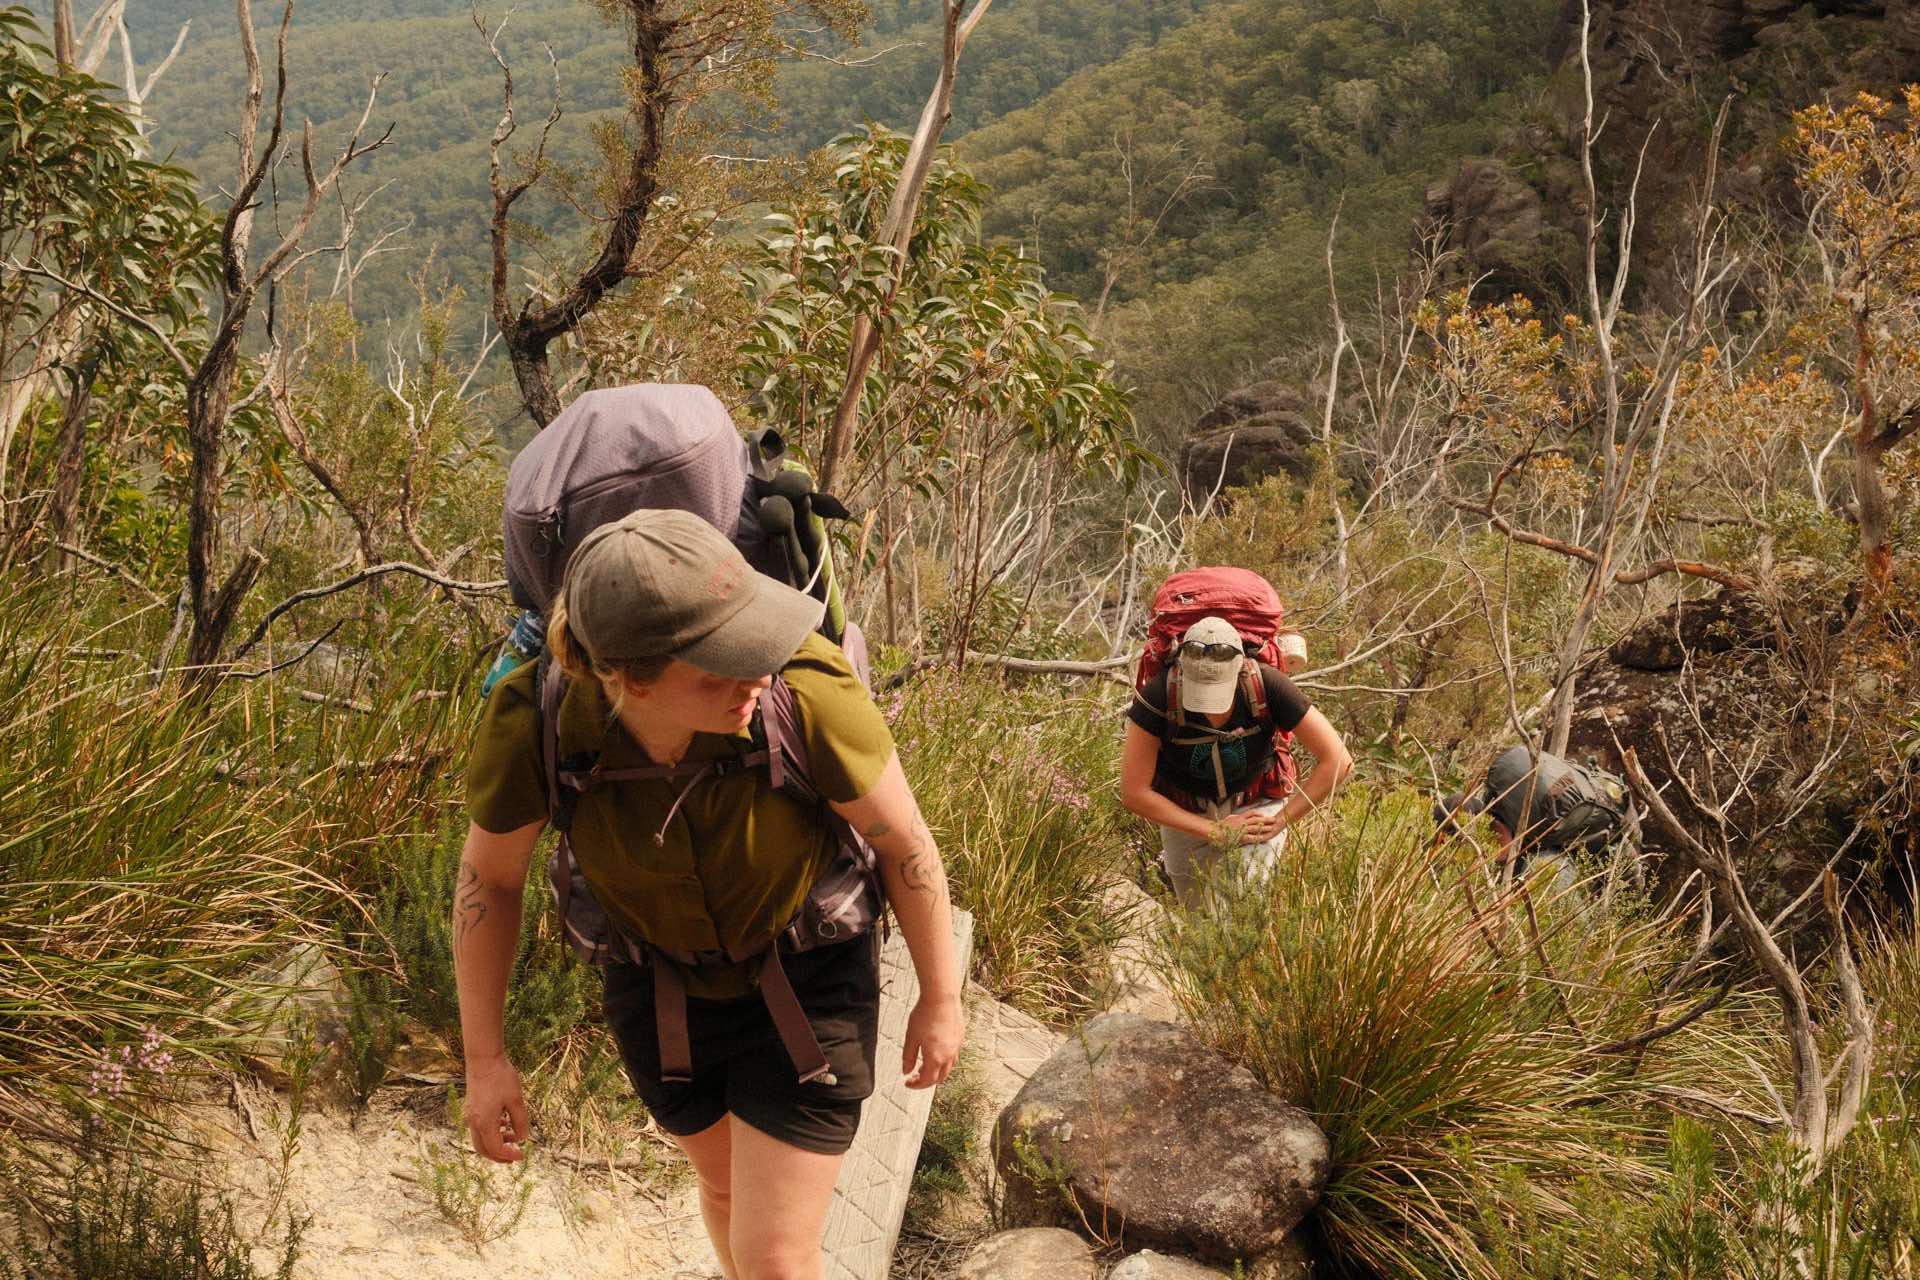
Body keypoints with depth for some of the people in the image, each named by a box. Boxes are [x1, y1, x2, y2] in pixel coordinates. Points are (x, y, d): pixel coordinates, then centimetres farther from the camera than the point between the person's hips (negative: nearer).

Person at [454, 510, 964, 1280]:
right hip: (662, 978, 3)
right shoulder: (533, 724, -30)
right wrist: (484, 1060, -6)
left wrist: (941, 998, -6)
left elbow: (904, 837, -18)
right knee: (727, 1179, 28)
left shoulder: (806, 688, -36)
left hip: (806, 977, -2)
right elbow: (487, 874, -10)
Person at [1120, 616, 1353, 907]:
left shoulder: (1268, 684, -29)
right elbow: (1133, 792, -25)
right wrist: (1214, 831, -25)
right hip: (1186, 817, 1)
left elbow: (1338, 762, -25)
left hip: (1256, 807, -1)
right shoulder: (1157, 695, -30)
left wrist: (1279, 822, -23)